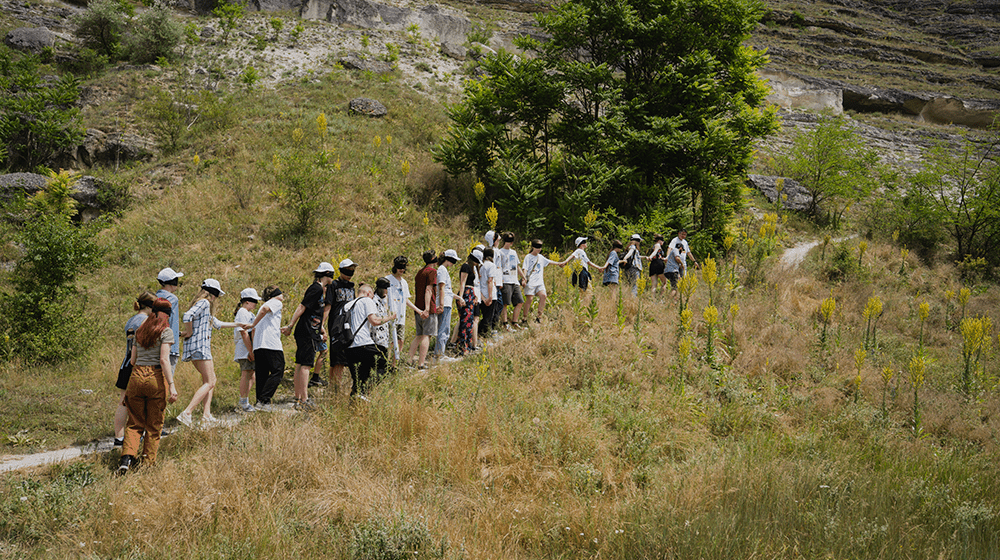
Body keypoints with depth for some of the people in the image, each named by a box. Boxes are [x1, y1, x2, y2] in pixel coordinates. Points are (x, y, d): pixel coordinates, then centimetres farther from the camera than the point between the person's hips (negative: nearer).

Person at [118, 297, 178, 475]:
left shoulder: (140, 331, 13)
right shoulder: (166, 332, -4)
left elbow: (132, 360, 14)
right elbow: (164, 360, -14)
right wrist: (172, 386, -17)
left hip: (136, 377, 4)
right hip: (156, 379, -4)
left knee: (135, 423, 11)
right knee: (154, 426, 8)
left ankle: (127, 457, -10)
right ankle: (148, 463, 11)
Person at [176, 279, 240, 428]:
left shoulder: (206, 306, 22)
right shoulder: (204, 303, -9)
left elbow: (217, 323, 36)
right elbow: (188, 316, -26)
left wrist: (237, 325, 41)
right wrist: (189, 333, -13)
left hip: (203, 347, 10)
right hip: (199, 346, -10)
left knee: (210, 380, 14)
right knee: (209, 383, -10)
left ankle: (207, 415, 9)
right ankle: (186, 413, -19)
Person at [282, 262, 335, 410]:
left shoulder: (320, 289, 18)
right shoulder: (317, 289, -13)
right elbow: (301, 307, -16)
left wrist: (321, 328, 27)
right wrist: (290, 326, -16)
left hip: (307, 332, 10)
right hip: (307, 333, -10)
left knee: (300, 365, 10)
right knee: (306, 365, -12)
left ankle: (298, 399, 13)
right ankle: (304, 400, -14)